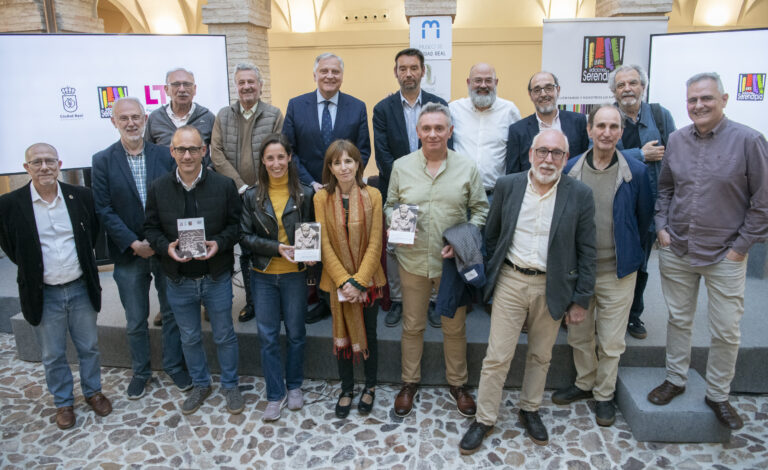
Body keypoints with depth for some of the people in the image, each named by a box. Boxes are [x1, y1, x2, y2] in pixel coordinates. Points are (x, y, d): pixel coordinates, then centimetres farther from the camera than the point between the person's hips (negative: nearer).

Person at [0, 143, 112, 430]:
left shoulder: (81, 196, -4)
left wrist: (84, 264, 7)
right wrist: (31, 268, 2)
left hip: (81, 288, 2)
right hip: (43, 294, -1)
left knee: (89, 347, 15)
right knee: (53, 355, 14)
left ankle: (93, 391, 36)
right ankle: (63, 403, 33)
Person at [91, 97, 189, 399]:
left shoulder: (165, 155, -1)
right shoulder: (103, 161, -2)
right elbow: (103, 209, -5)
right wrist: (133, 243, -14)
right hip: (129, 253, 0)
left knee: (172, 313, 13)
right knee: (135, 321, 13)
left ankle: (174, 365, 30)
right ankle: (140, 371, 32)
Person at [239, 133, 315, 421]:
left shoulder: (304, 195, -4)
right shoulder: (252, 196, -2)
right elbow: (245, 236, -4)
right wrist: (277, 248, -17)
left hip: (294, 274, 0)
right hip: (263, 276, 1)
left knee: (295, 333, 12)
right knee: (267, 336, 6)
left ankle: (294, 386, 33)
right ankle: (275, 395, 21)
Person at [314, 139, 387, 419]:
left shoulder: (372, 195, -7)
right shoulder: (322, 198, -5)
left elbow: (375, 243, -8)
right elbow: (324, 245, -6)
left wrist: (359, 280, -14)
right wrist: (343, 280, -13)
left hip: (368, 278, 0)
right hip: (337, 279, 1)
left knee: (369, 335, 12)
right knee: (342, 335, 13)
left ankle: (370, 386, 34)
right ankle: (347, 389, 32)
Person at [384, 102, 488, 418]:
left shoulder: (467, 168, 0)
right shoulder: (401, 167, 2)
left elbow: (481, 210, 3)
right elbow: (389, 206, 9)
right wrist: (395, 220, -14)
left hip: (453, 262, 0)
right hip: (413, 260, 1)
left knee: (455, 327, 12)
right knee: (412, 326, 12)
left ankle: (457, 384, 32)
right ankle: (410, 383, 32)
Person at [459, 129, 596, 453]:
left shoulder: (579, 195, -6)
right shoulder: (507, 186, -3)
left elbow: (586, 251, -2)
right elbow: (492, 235, 7)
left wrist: (581, 299, -2)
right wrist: (493, 273, 6)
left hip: (552, 287, 0)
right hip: (510, 281, 0)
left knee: (540, 356, 16)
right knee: (497, 357, 4)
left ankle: (530, 410, 38)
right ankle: (484, 419, 21)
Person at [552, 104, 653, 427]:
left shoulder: (636, 172, -7)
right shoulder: (570, 170, -3)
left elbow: (644, 217, 5)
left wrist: (631, 252, 9)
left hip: (617, 272, -2)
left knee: (611, 342, 9)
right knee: (578, 335, 16)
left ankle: (604, 394, 30)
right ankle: (584, 384, 38)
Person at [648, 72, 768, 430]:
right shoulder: (676, 140, 3)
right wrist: (661, 226, 3)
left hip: (725, 256, -3)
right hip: (676, 251, 3)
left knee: (726, 331, 6)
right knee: (678, 320, 15)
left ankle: (718, 395, 25)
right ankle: (675, 379, 33)